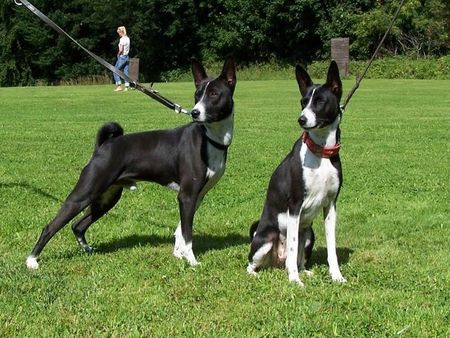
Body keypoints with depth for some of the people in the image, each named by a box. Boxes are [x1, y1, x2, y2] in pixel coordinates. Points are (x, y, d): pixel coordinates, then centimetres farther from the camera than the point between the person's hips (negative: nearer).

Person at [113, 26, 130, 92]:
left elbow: (121, 50, -21)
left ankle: (119, 86, -6)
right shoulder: (127, 38, 10)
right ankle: (126, 87, 3)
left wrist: (118, 54, -4)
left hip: (122, 57, -8)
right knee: (126, 72, 7)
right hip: (127, 57, 8)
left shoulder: (122, 39, -16)